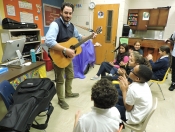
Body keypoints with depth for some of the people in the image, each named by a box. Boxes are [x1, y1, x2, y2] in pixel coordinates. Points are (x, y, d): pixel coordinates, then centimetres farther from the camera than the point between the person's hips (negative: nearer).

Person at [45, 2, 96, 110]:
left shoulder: (71, 26, 4)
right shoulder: (56, 24, -22)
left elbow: (78, 37, 20)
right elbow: (49, 41, -37)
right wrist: (65, 50, -40)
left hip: (68, 56, 8)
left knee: (70, 76, 21)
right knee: (60, 80, 5)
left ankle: (68, 93, 44)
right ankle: (61, 100, 26)